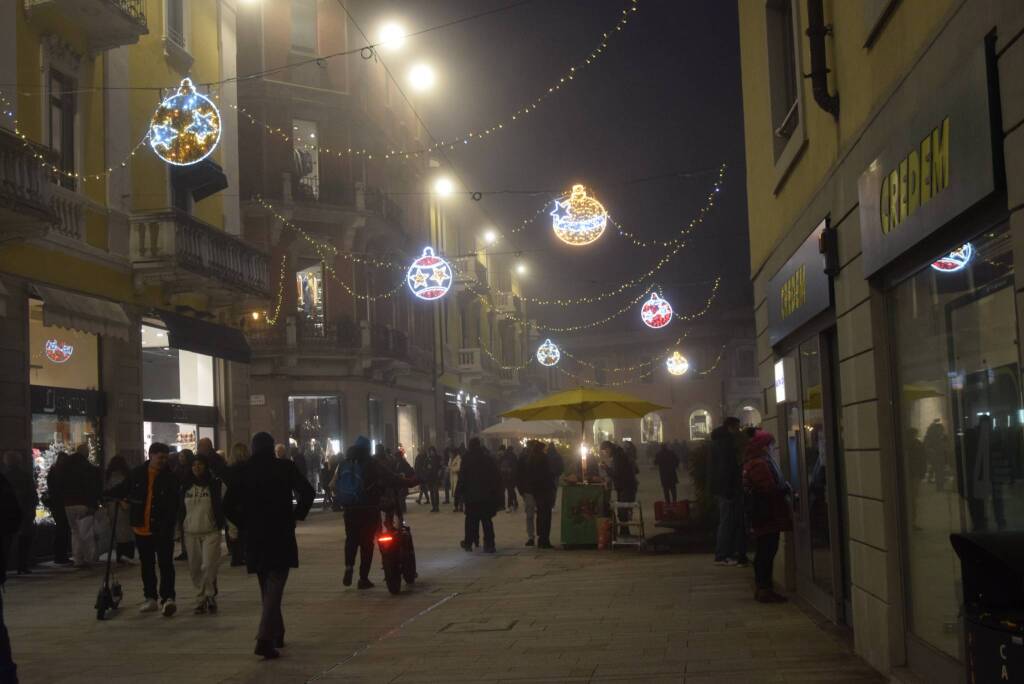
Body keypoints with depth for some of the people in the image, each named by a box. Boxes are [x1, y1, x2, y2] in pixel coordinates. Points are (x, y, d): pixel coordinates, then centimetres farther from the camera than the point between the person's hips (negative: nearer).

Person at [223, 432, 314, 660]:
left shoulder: (243, 471, 1)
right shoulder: (285, 468, -4)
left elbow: (229, 506, -3)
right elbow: (307, 493, -11)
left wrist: (244, 524, 9)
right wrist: (296, 515, 3)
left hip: (255, 537, 3)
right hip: (281, 536, -3)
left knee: (266, 587, 18)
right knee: (274, 587, -5)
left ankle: (276, 634, 27)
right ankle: (265, 638, -19)